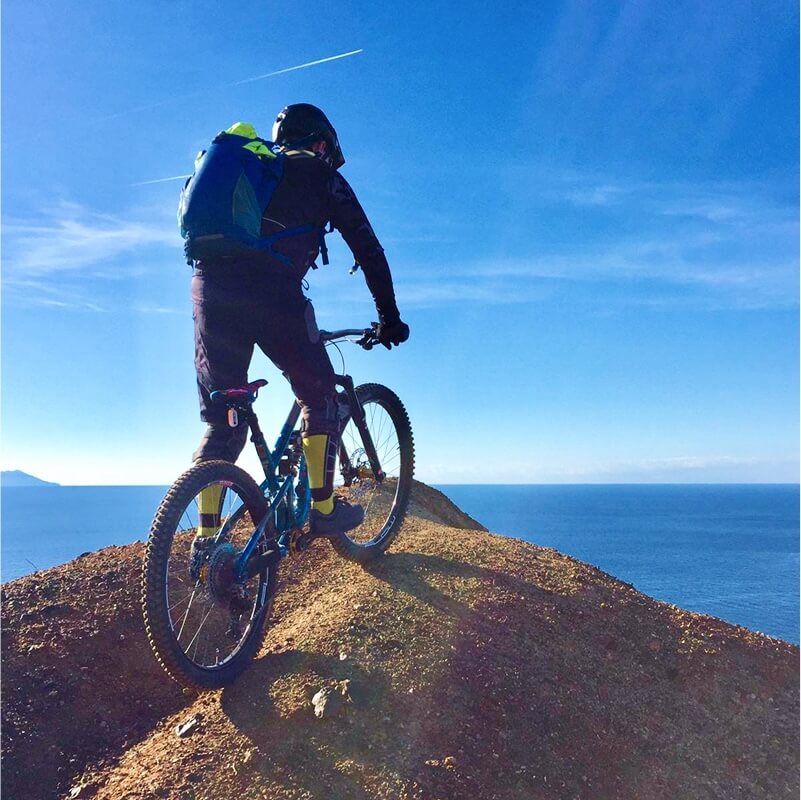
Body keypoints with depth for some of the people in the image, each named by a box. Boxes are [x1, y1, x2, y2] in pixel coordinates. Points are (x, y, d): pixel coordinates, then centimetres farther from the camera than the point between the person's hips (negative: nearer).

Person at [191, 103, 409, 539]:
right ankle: (323, 509, 12)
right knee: (320, 399, 11)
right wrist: (389, 318, 16)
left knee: (222, 421, 12)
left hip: (208, 286, 6)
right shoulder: (321, 175, 16)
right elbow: (368, 250, 12)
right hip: (270, 291, -6)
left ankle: (207, 535, 9)